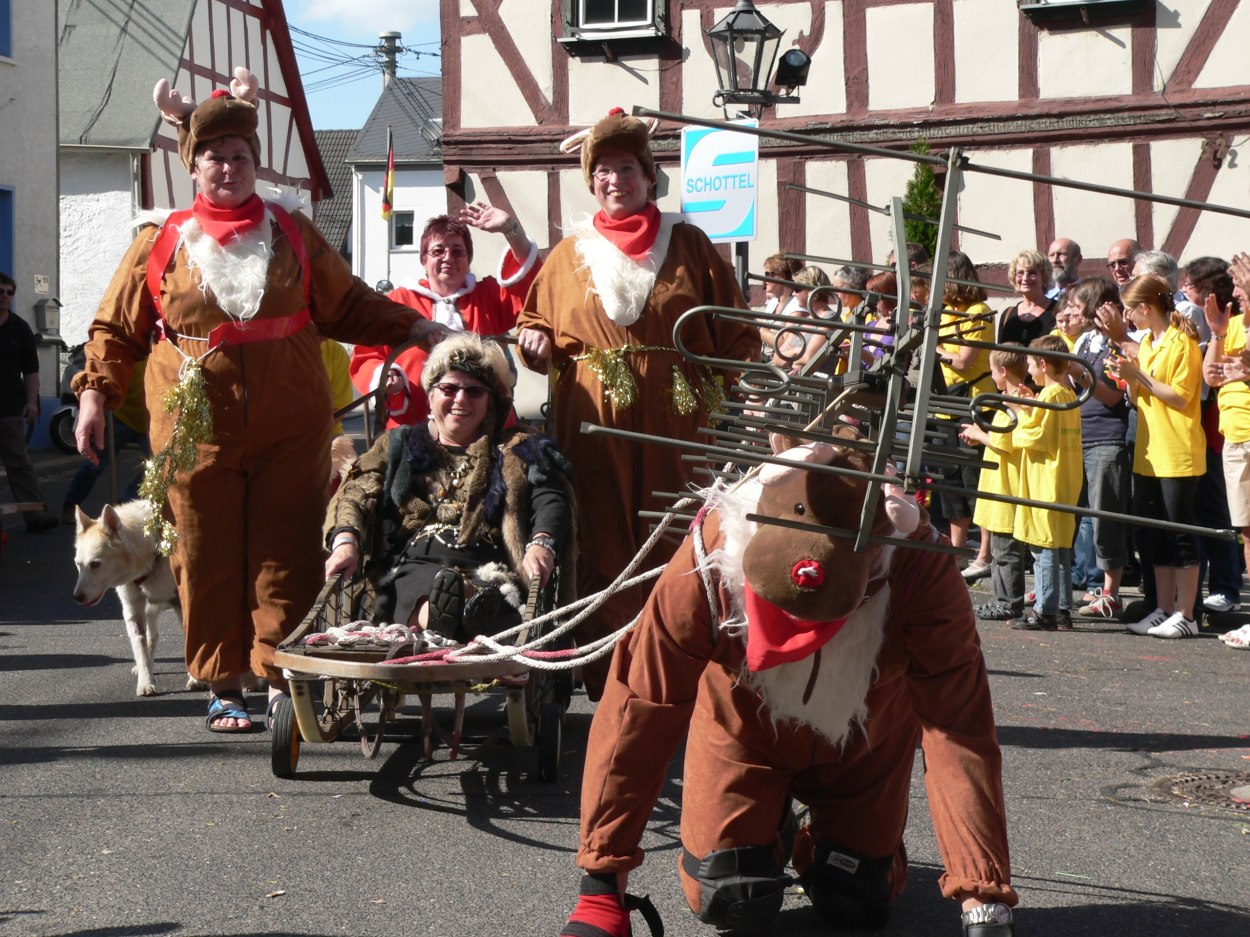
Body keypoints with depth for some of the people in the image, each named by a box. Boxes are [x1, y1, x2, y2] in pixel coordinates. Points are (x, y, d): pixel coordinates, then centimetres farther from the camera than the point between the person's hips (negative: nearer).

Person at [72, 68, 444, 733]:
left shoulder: (293, 236, 10)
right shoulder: (161, 244, 6)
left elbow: (349, 307, 17)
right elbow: (116, 328, 11)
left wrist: (412, 327, 7)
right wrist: (96, 392, 2)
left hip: (289, 433, 1)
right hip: (195, 430, -1)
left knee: (287, 557, 1)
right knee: (208, 561, 4)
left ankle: (283, 681, 11)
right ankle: (223, 688, 16)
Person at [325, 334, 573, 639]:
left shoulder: (518, 448, 26)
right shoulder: (399, 445, 29)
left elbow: (552, 499, 9)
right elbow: (357, 493, 15)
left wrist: (542, 544, -15)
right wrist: (345, 540, -9)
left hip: (490, 571, 0)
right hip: (415, 565, 0)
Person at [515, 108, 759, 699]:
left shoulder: (686, 245, 9)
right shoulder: (569, 254, 14)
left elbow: (734, 331, 8)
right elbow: (537, 321, 21)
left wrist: (726, 386, -4)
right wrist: (535, 340, -1)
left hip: (673, 420, -1)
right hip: (593, 424, 1)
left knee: (672, 544, -1)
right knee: (601, 545, -2)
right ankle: (607, 676, 3)